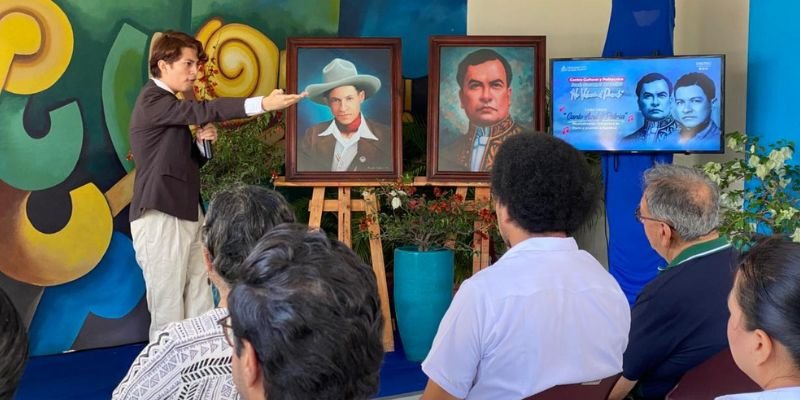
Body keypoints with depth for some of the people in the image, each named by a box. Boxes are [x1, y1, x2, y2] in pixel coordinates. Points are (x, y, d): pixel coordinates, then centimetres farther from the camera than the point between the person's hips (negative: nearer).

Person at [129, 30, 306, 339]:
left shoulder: (171, 106, 19)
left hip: (188, 215, 9)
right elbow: (205, 110, -26)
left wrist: (202, 142, 0)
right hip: (161, 218, -9)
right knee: (169, 315, -6)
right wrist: (263, 104, -34)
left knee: (200, 311, 5)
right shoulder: (152, 101, -10)